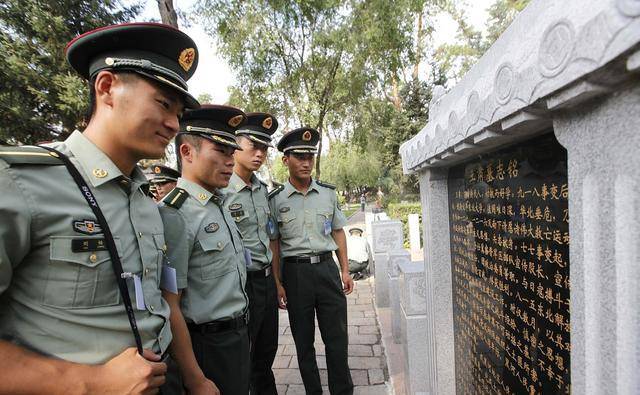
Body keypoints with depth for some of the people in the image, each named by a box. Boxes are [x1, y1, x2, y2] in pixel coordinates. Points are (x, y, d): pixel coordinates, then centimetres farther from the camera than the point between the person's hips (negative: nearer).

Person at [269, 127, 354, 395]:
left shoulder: (328, 193, 4)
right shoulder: (276, 199, -2)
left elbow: (338, 232, 10)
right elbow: (274, 244, 1)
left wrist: (345, 271, 7)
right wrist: (277, 283, -3)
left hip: (326, 267, 2)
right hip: (295, 272, -1)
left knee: (337, 337, 8)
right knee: (303, 340, 13)